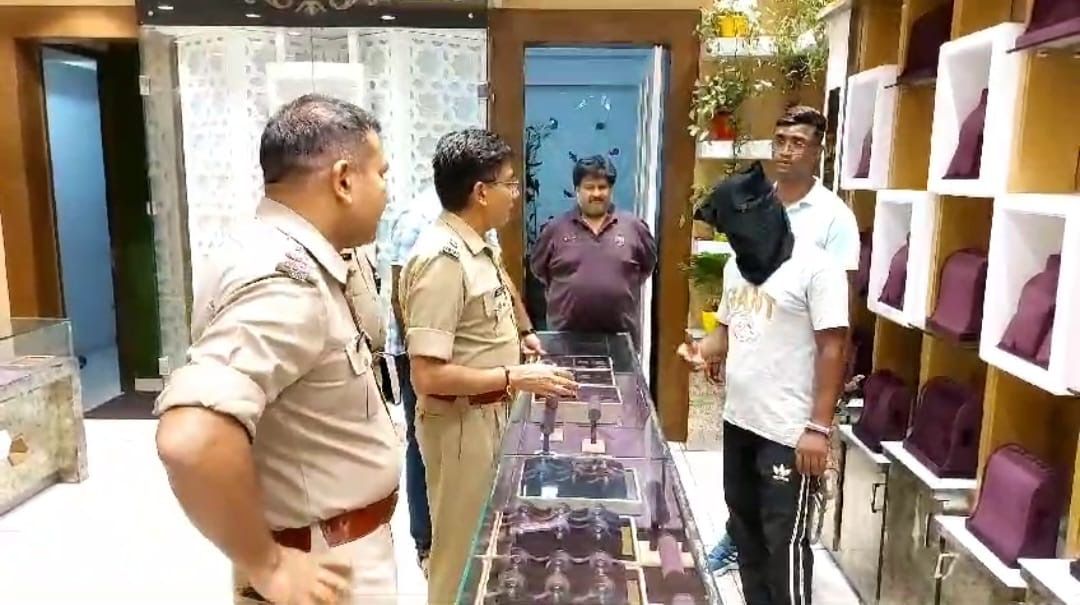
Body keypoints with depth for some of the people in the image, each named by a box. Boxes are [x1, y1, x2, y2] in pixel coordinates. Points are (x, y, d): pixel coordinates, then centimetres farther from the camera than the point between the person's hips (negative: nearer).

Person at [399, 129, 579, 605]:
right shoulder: (442, 259, -24)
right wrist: (515, 378, -23)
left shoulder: (476, 248, 6)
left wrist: (522, 357, 6)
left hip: (488, 417, 9)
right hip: (460, 423, -9)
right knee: (460, 553, 10)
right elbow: (429, 375, -27)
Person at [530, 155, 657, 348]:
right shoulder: (555, 228, 1)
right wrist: (562, 291, 9)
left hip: (621, 335, 1)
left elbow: (648, 264, 13)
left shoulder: (633, 226, 2)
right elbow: (538, 268, 11)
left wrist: (625, 286, 7)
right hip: (567, 335, 0)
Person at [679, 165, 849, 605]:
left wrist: (818, 428, -18)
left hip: (789, 433, -8)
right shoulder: (736, 266, 9)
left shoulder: (815, 268, -14)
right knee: (744, 528, 20)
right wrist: (703, 349, -3)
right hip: (738, 421, 8)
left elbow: (833, 349, -16)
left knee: (784, 539, 4)